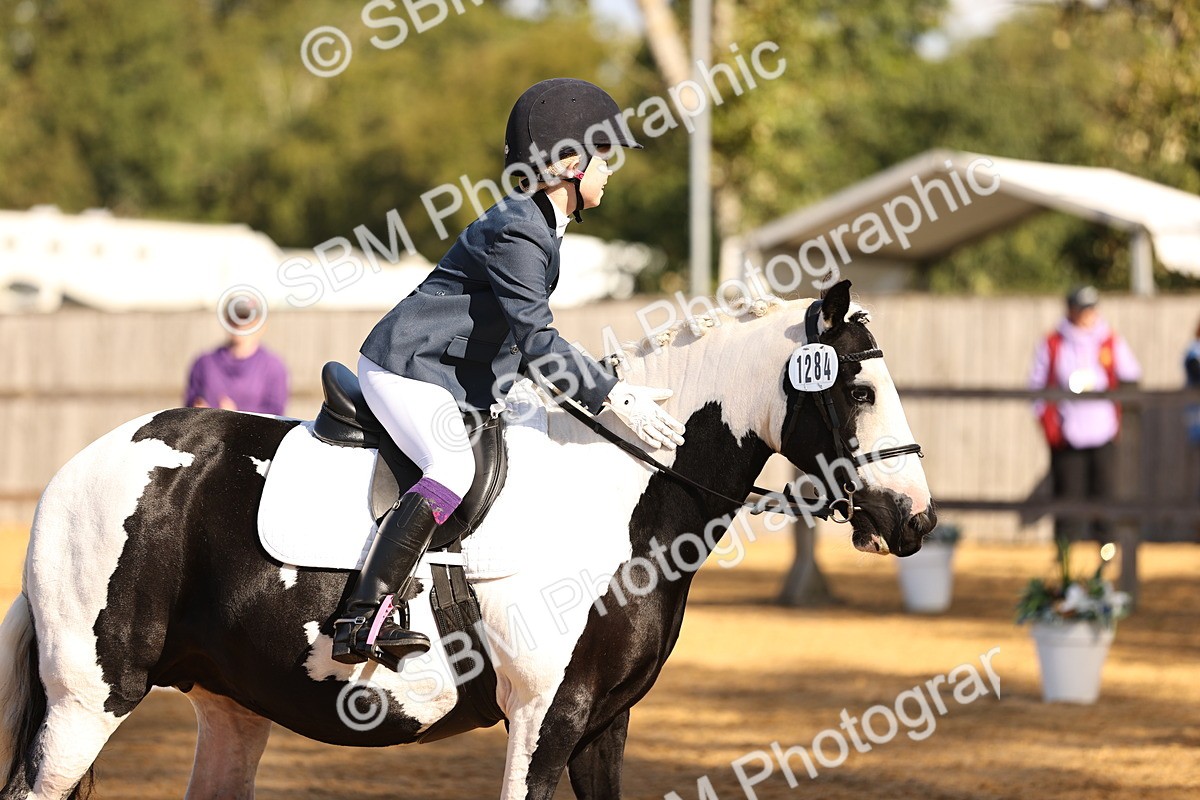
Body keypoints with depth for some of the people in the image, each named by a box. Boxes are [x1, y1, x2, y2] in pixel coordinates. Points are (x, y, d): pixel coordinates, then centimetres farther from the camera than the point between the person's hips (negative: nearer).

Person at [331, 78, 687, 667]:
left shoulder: (538, 227, 14)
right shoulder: (516, 232, -19)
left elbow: (527, 340, 23)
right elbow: (536, 341, -27)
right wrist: (614, 397, -30)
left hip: (460, 381, 11)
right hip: (407, 369, -11)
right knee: (456, 469, -30)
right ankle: (360, 621, -37)